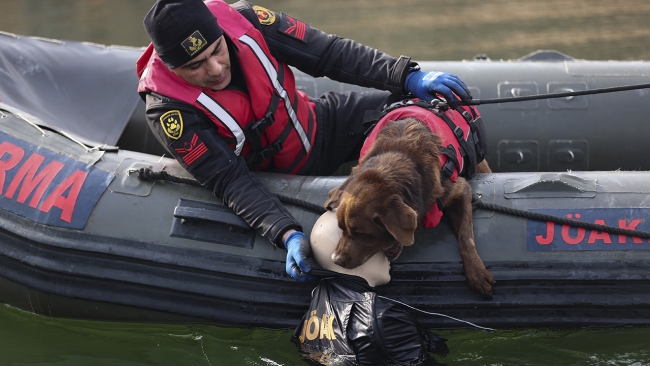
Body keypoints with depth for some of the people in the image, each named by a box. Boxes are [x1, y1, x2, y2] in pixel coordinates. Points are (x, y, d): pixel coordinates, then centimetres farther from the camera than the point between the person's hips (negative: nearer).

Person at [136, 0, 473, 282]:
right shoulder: (167, 110, -30)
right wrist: (287, 234, -45)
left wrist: (406, 76, -27)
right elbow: (230, 181, -31)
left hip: (325, 125, 2)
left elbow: (329, 53, -18)